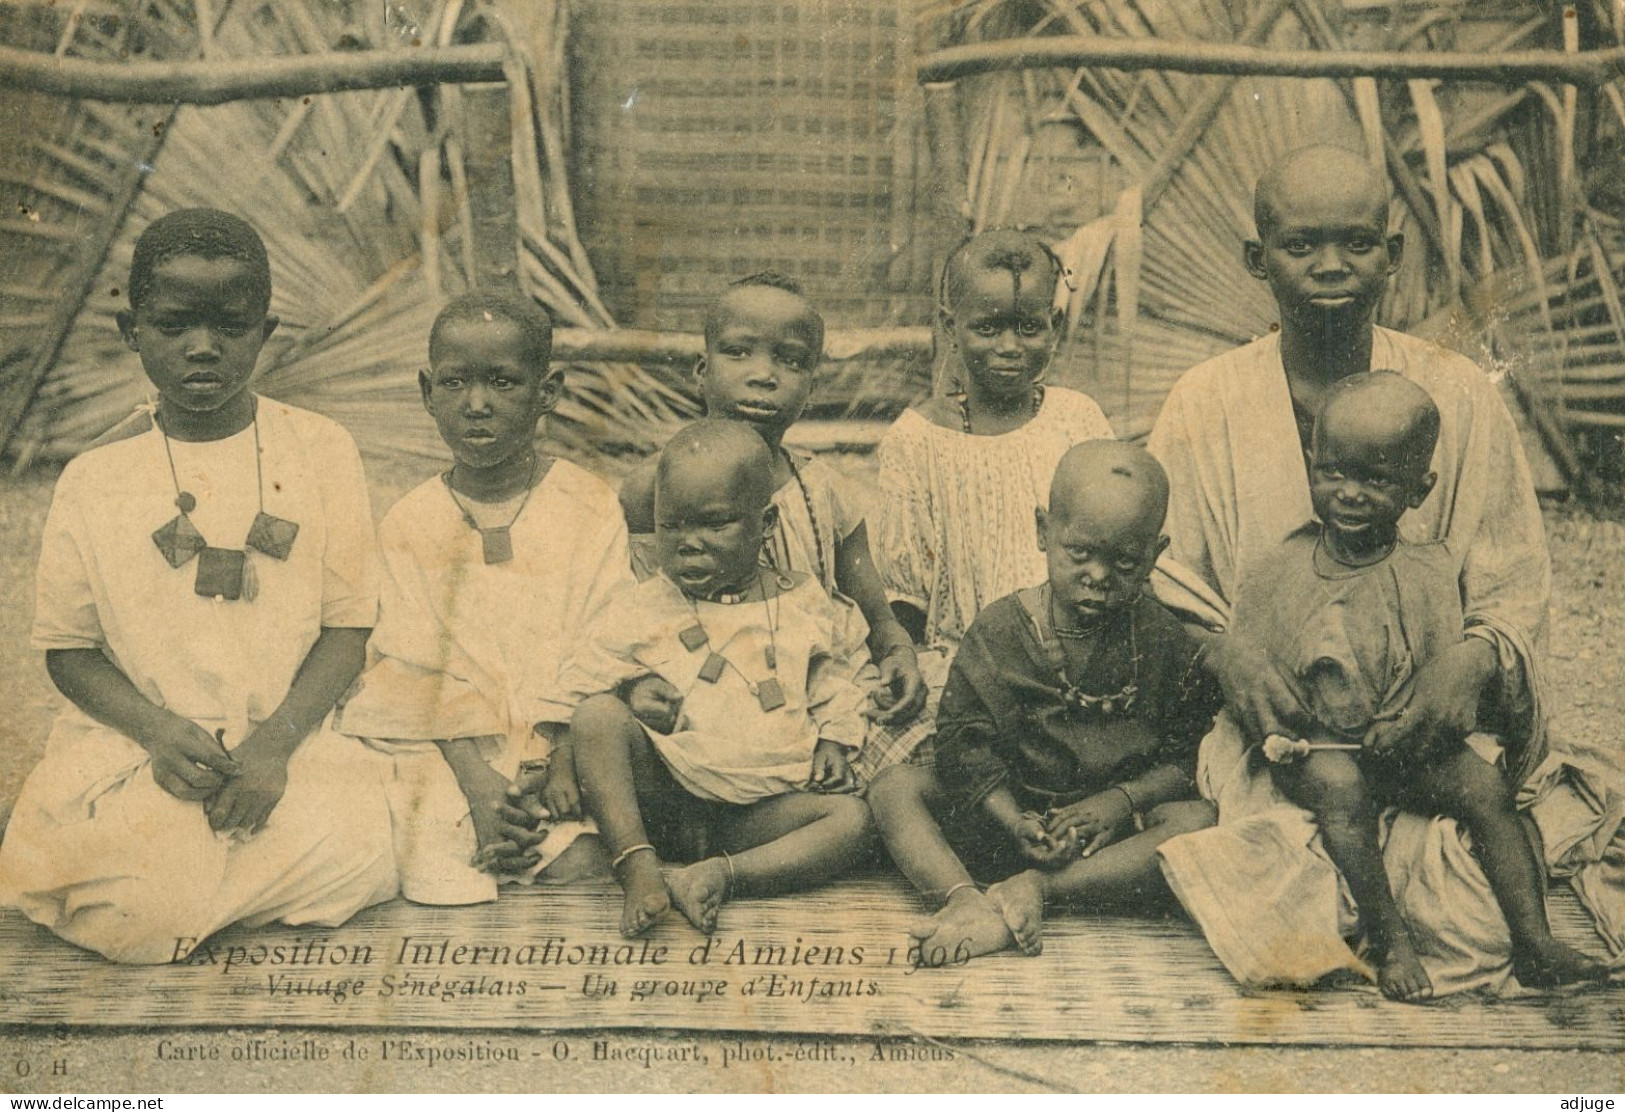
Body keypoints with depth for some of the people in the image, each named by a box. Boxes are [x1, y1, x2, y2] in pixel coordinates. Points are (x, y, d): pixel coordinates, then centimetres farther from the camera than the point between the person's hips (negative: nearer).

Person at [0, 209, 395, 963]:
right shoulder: (93, 484, 1)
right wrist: (160, 731, -13)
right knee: (139, 914, -26)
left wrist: (275, 741, -14)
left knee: (353, 859, -26)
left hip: (292, 741, 1)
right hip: (137, 745, -1)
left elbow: (348, 626, 1)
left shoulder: (321, 452, 0)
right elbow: (68, 648, 6)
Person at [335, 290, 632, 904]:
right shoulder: (408, 525, 4)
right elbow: (431, 665, -4)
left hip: (561, 737, 0)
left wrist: (564, 760, -19)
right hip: (455, 749, 1)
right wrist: (479, 784, -18)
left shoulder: (591, 508, 2)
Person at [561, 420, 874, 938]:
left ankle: (718, 875, -31)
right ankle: (638, 865, -30)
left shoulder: (804, 605, 8)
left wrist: (833, 743, 2)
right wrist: (557, 773, -12)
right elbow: (575, 695, 4)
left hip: (757, 812, 1)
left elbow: (834, 688, 20)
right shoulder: (637, 613, 3)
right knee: (600, 713, -24)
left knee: (853, 817, -23)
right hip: (663, 804, -1)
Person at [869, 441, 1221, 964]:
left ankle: (1028, 889, -32)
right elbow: (966, 742, -7)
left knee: (1196, 820, -29)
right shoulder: (998, 630, -3)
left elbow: (1189, 756, 0)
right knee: (894, 786, -17)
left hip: (1114, 828, 0)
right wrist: (1014, 822, -21)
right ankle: (964, 897, -42)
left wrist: (1121, 800, -16)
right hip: (1007, 813, 0)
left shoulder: (1165, 642, 0)